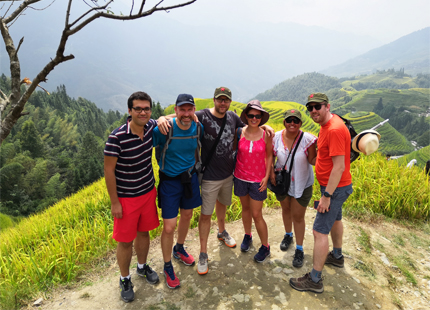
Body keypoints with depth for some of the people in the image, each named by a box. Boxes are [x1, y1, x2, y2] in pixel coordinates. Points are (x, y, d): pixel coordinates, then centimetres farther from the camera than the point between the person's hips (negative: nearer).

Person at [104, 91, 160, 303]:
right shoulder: (117, 137, -23)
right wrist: (114, 202, -13)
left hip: (148, 193, 5)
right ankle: (125, 279, 34)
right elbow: (109, 170, -17)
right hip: (126, 198, -5)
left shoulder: (151, 127, -7)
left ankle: (142, 267, 46)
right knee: (125, 241, 9)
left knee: (143, 232, 21)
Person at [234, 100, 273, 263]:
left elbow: (269, 156, 1)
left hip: (258, 180, -2)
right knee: (245, 208, 19)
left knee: (256, 215, 3)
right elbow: (233, 151, 4)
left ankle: (265, 247, 22)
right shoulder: (239, 132, -7)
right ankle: (247, 236, 42)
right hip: (241, 177, 2)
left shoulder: (266, 135, -9)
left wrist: (266, 177, -5)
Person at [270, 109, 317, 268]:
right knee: (286, 209, 24)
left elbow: (312, 161, -14)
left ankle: (299, 249, 26)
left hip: (302, 184, -3)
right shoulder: (276, 137, -12)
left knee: (298, 216, 6)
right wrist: (271, 172, -9)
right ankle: (288, 235, 51)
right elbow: (270, 157, 2)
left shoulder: (307, 139, -20)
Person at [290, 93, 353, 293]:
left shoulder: (335, 130, -27)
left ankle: (315, 280, 8)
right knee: (335, 219, 27)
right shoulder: (327, 124, 5)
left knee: (320, 231, -5)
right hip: (335, 186, 11)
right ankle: (337, 256, 50)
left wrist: (327, 196, -26)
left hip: (335, 188, -11)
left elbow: (339, 167, -29)